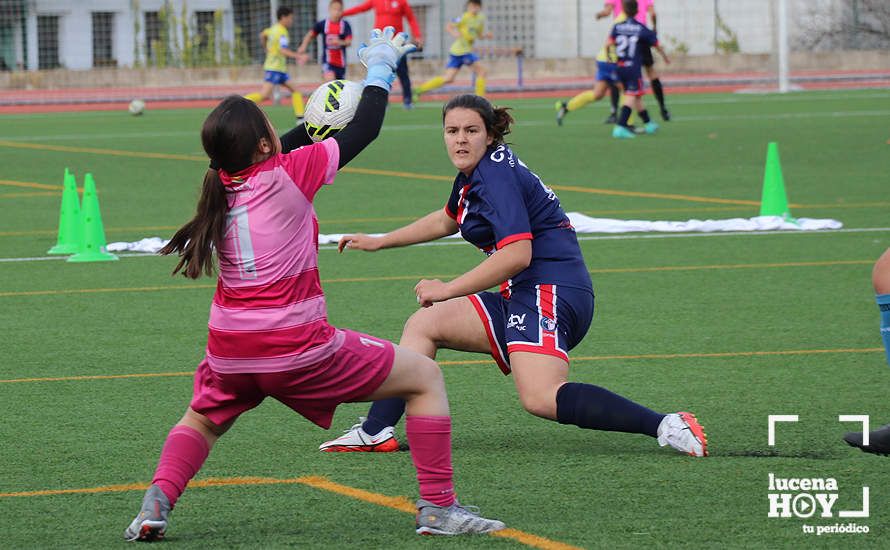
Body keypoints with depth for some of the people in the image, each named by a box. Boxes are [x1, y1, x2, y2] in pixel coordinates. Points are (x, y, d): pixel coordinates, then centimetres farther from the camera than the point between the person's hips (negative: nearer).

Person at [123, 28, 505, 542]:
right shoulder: (291, 174, -10)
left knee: (201, 421, 34)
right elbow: (365, 131, 1)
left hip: (230, 354, 6)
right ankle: (438, 507, 5)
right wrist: (381, 67, 15)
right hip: (298, 352, -6)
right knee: (425, 376, 8)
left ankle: (157, 504, 7)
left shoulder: (222, 183, 5)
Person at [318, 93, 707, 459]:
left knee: (540, 398, -30)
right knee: (423, 324, 17)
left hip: (549, 293, -11)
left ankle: (665, 426, -35)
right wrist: (379, 242, 45)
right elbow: (447, 220, 40)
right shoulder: (475, 174, 18)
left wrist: (448, 290, -14)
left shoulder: (496, 174, -12)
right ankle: (375, 432, 14)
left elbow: (517, 254, -22)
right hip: (521, 298, 11)